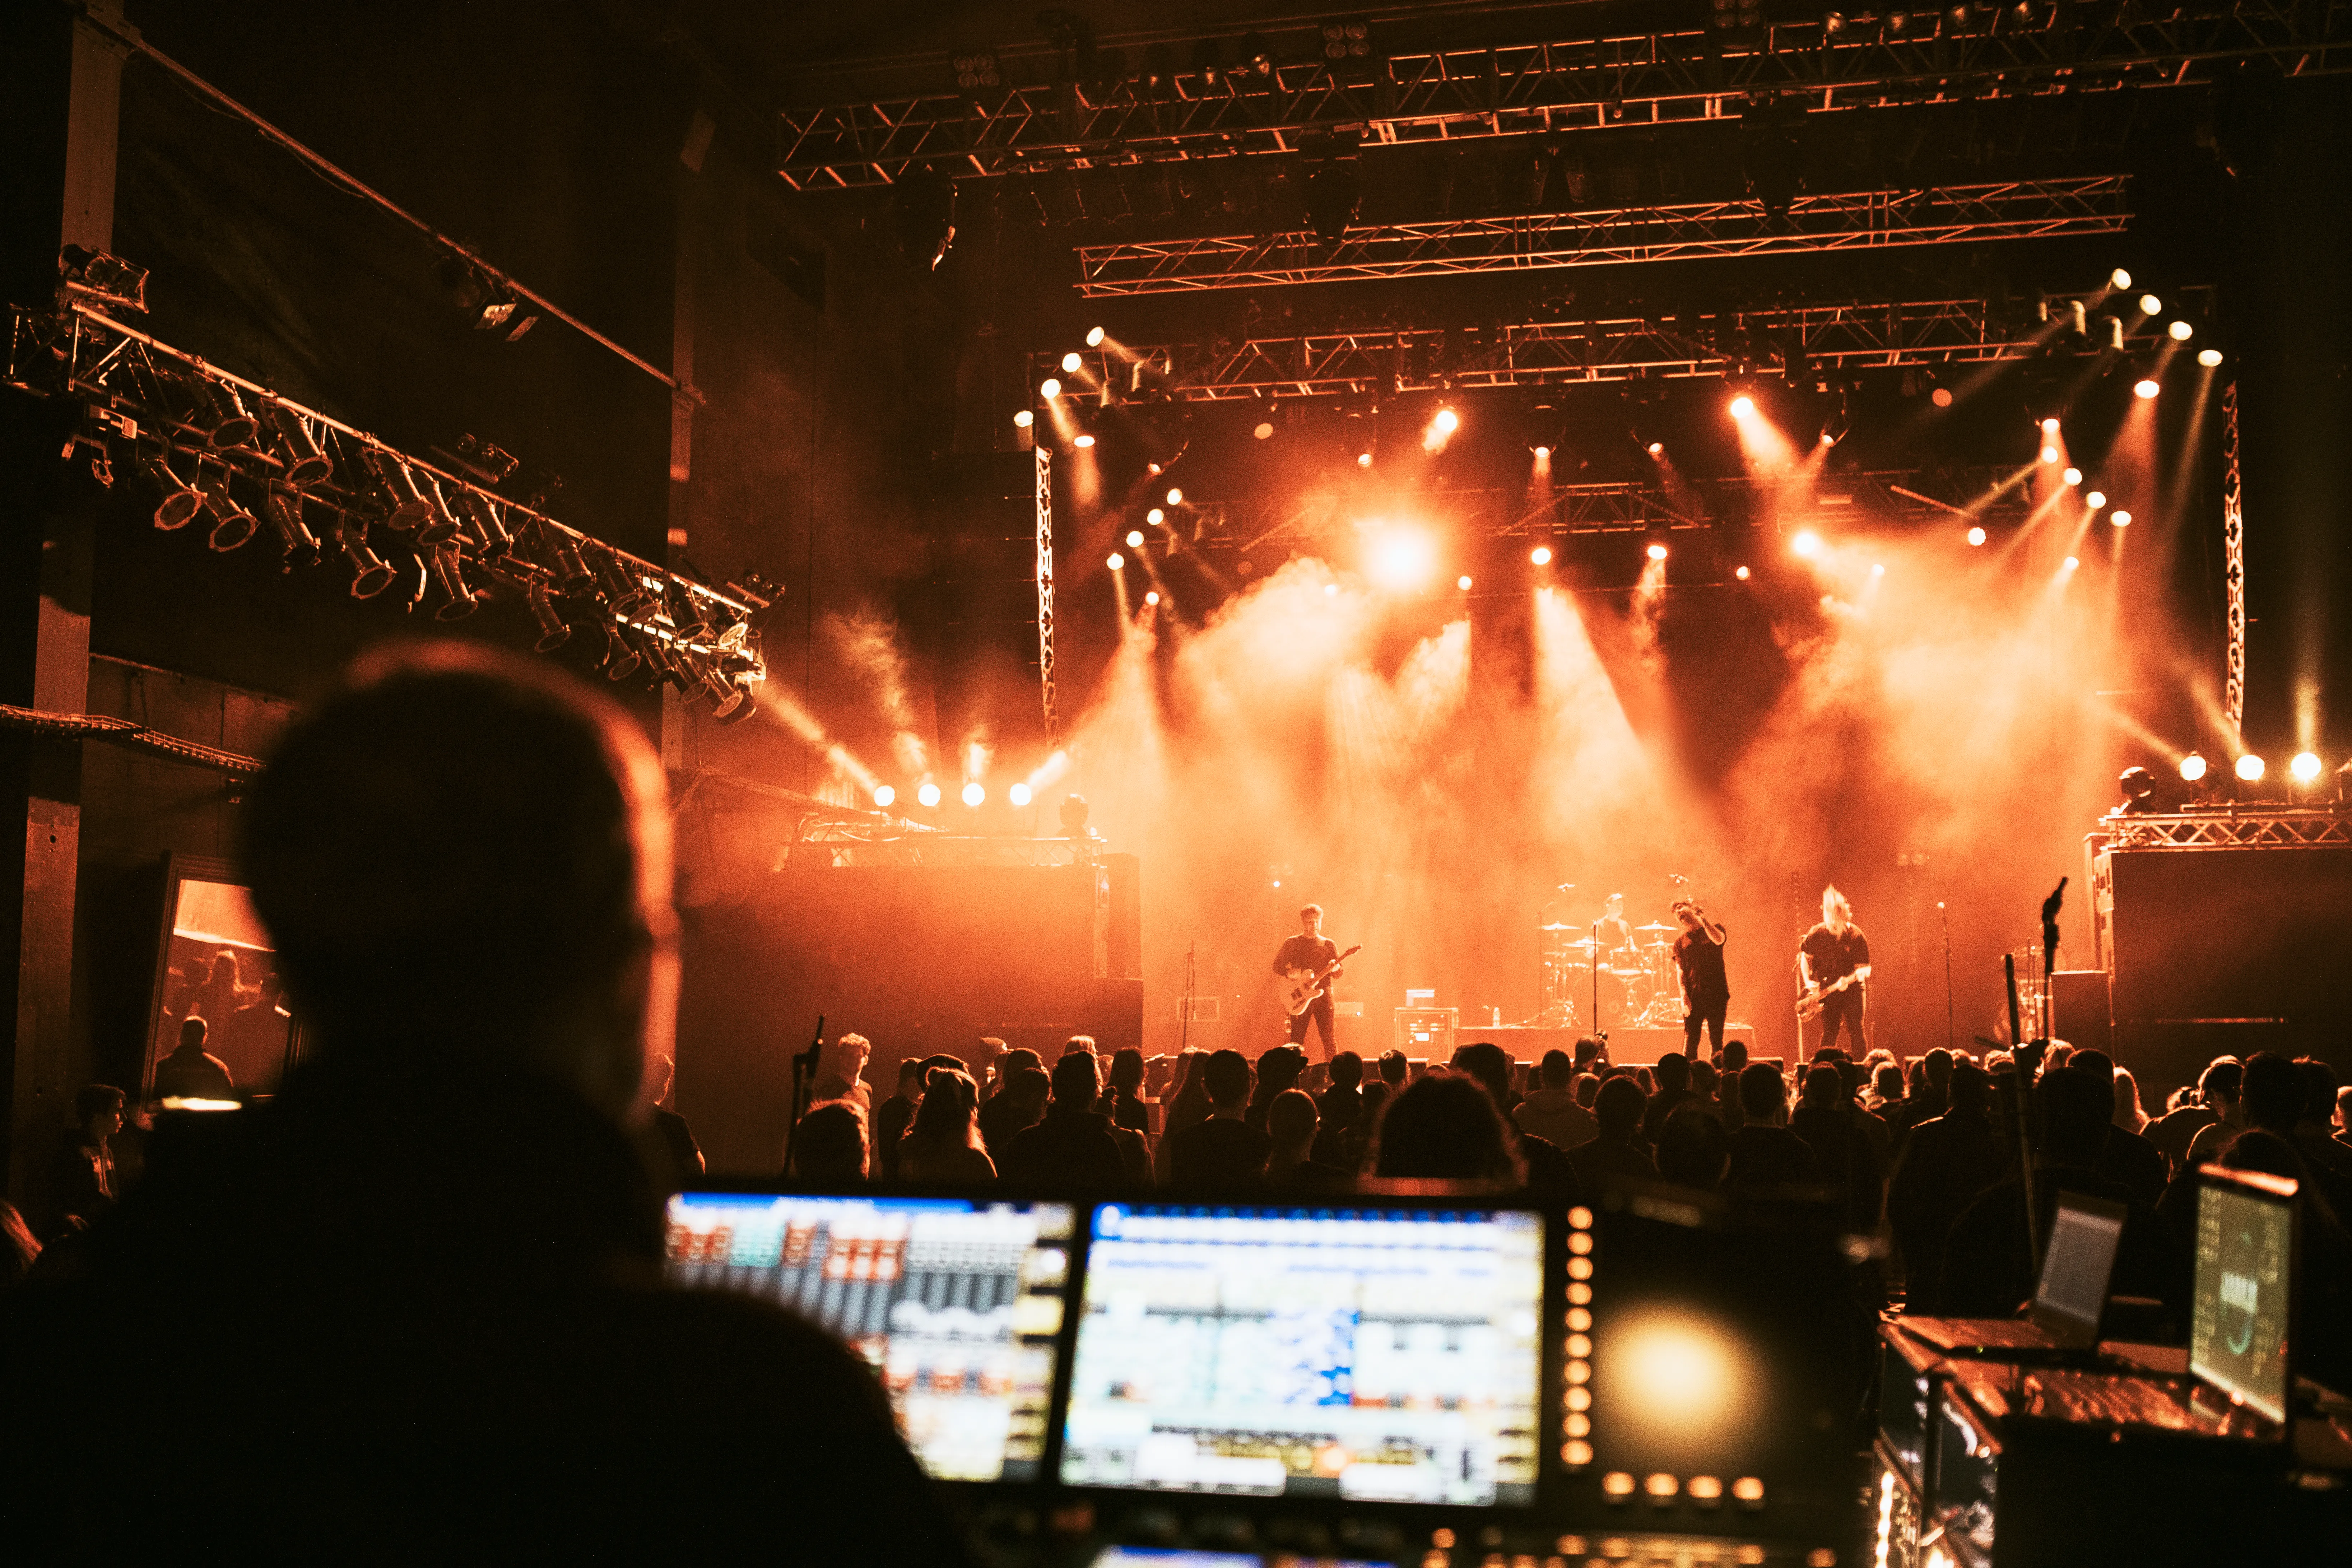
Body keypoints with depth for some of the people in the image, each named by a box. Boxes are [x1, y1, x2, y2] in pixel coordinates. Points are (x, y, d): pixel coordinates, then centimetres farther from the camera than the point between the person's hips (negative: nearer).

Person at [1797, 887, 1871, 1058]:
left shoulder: (1856, 936, -10)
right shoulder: (1816, 934, -3)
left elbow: (1864, 967, -9)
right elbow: (1805, 957, 13)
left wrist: (1853, 977, -30)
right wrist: (1808, 982, 0)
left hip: (1852, 991, -2)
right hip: (1826, 992, 2)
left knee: (1857, 1034, -4)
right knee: (1829, 1036, 0)